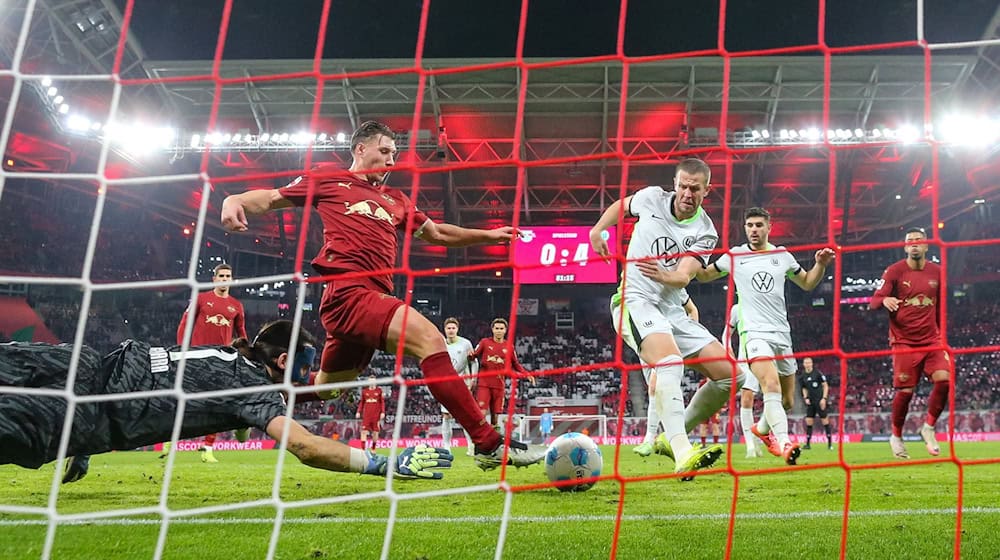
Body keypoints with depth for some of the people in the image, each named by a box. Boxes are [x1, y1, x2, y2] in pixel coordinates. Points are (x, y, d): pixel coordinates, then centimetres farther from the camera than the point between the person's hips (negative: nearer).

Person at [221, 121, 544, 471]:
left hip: (373, 298, 8)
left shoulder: (395, 201, 27)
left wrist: (488, 235, 25)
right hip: (348, 292, -8)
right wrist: (234, 201, -5)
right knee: (430, 339, -24)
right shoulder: (327, 179, 10)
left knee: (323, 388, 17)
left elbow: (436, 233, 33)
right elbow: (272, 199, 16)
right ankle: (490, 445, -27)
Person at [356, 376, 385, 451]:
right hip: (366, 415, 1)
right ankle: (363, 449, -8)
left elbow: (382, 402, 3)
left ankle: (373, 449, 19)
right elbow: (362, 402, 14)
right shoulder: (364, 391, 8)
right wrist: (358, 412, 7)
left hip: (376, 415, -1)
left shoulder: (379, 390, 3)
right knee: (364, 431, -8)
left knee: (375, 432, 4)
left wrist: (383, 412, -5)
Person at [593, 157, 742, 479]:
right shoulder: (652, 198, 1)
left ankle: (672, 437, 9)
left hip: (673, 308, 4)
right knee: (670, 361, -33)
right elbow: (621, 205, 24)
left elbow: (684, 277, -16)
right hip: (635, 300, -4)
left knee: (729, 374, -4)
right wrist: (597, 231, 13)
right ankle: (683, 456, -46)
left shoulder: (705, 233, -1)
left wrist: (666, 276, -37)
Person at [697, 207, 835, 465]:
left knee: (787, 400, 11)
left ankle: (762, 428, 39)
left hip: (782, 334, 4)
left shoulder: (782, 256, 10)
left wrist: (820, 264, 5)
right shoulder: (734, 256, 5)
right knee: (771, 386, -29)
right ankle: (784, 443, -38)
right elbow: (704, 275, 16)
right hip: (753, 332, -4)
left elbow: (807, 283, 23)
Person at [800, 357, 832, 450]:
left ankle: (830, 442, 3)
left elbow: (825, 386, -4)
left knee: (824, 420, -4)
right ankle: (808, 443, 4)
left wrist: (824, 398, -11)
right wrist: (805, 398, 4)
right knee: (808, 421, 0)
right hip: (810, 402, 5)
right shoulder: (803, 375, 7)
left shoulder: (818, 373, -7)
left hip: (819, 400, -5)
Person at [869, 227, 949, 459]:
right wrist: (884, 300, -29)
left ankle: (929, 427, 3)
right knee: (905, 391, -6)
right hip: (904, 342, -3)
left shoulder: (936, 272, 8)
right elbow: (873, 302, -6)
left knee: (944, 379, -17)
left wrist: (941, 335, 19)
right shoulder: (894, 271, -3)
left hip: (931, 340, 3)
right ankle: (896, 437, 16)